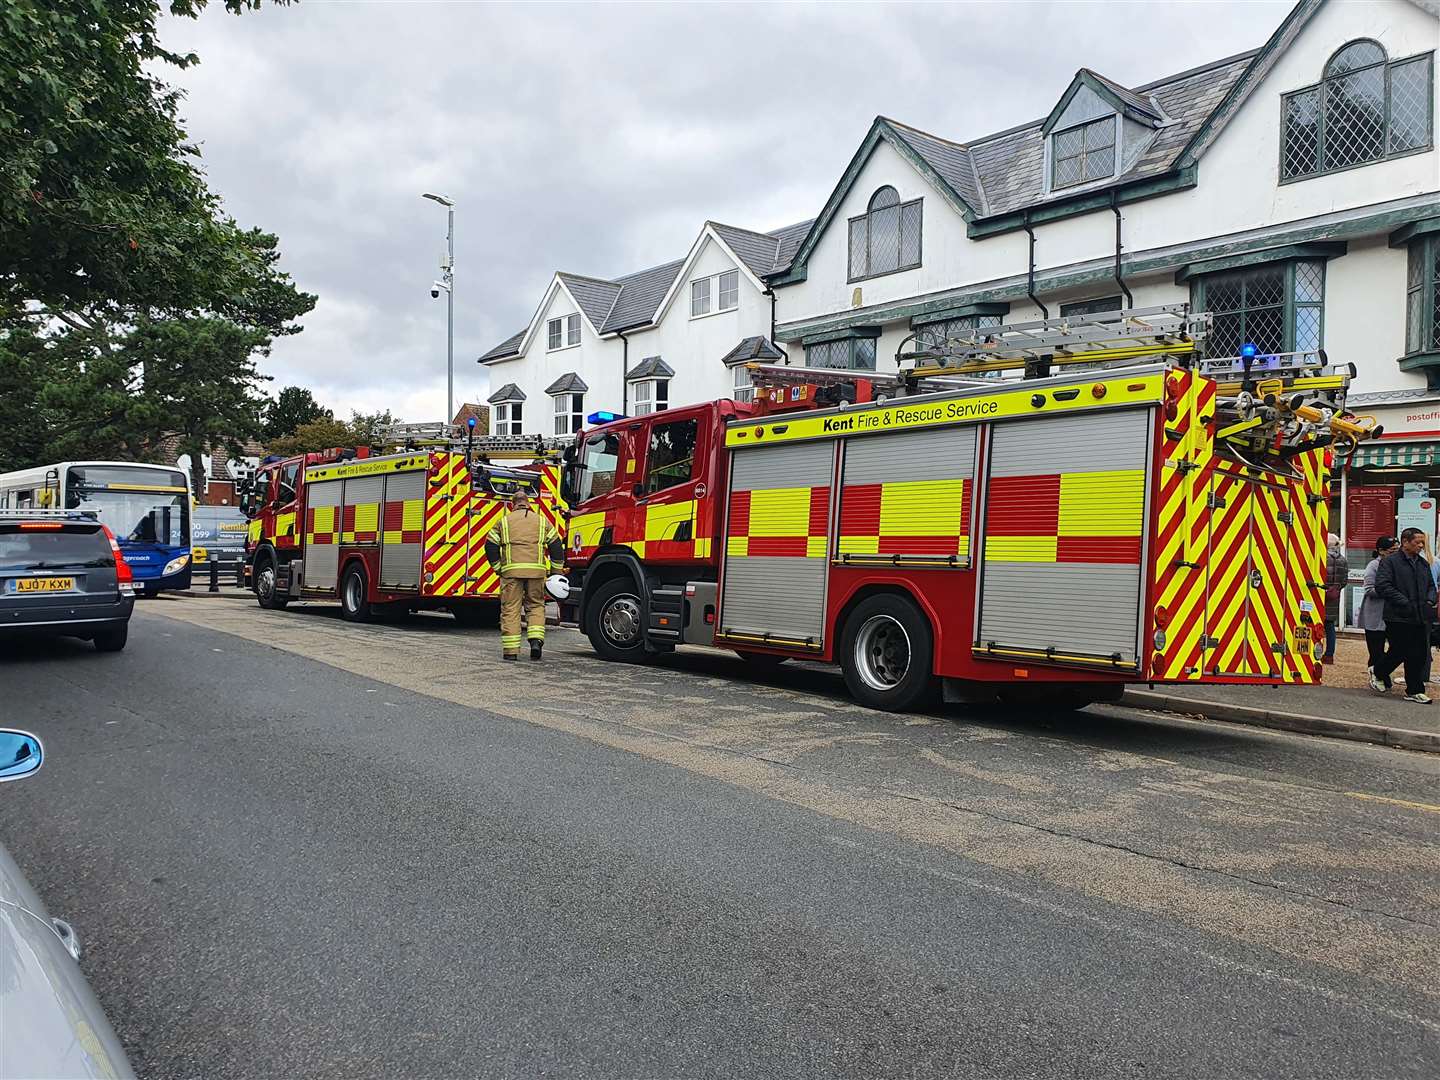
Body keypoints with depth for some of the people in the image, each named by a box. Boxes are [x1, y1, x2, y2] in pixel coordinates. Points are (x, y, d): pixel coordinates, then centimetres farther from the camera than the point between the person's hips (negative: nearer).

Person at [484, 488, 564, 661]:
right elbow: (556, 546, 10)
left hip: (511, 570, -1)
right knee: (535, 605, 15)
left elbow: (491, 546, 6)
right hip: (536, 570, 1)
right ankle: (536, 639, -5)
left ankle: (510, 650, 3)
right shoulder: (542, 521, 13)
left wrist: (498, 568, 14)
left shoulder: (504, 521, 10)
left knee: (510, 609, 4)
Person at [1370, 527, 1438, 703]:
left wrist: (1430, 600, 4)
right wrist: (1405, 603, -19)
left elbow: (1431, 585, 25)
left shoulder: (1423, 564, 17)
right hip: (1399, 617, -7)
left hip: (1421, 618, 7)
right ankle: (1378, 673, 24)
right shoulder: (1389, 562, -6)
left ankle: (1414, 691, 15)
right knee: (1399, 652, -2)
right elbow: (1382, 586, -15)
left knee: (1419, 655, 5)